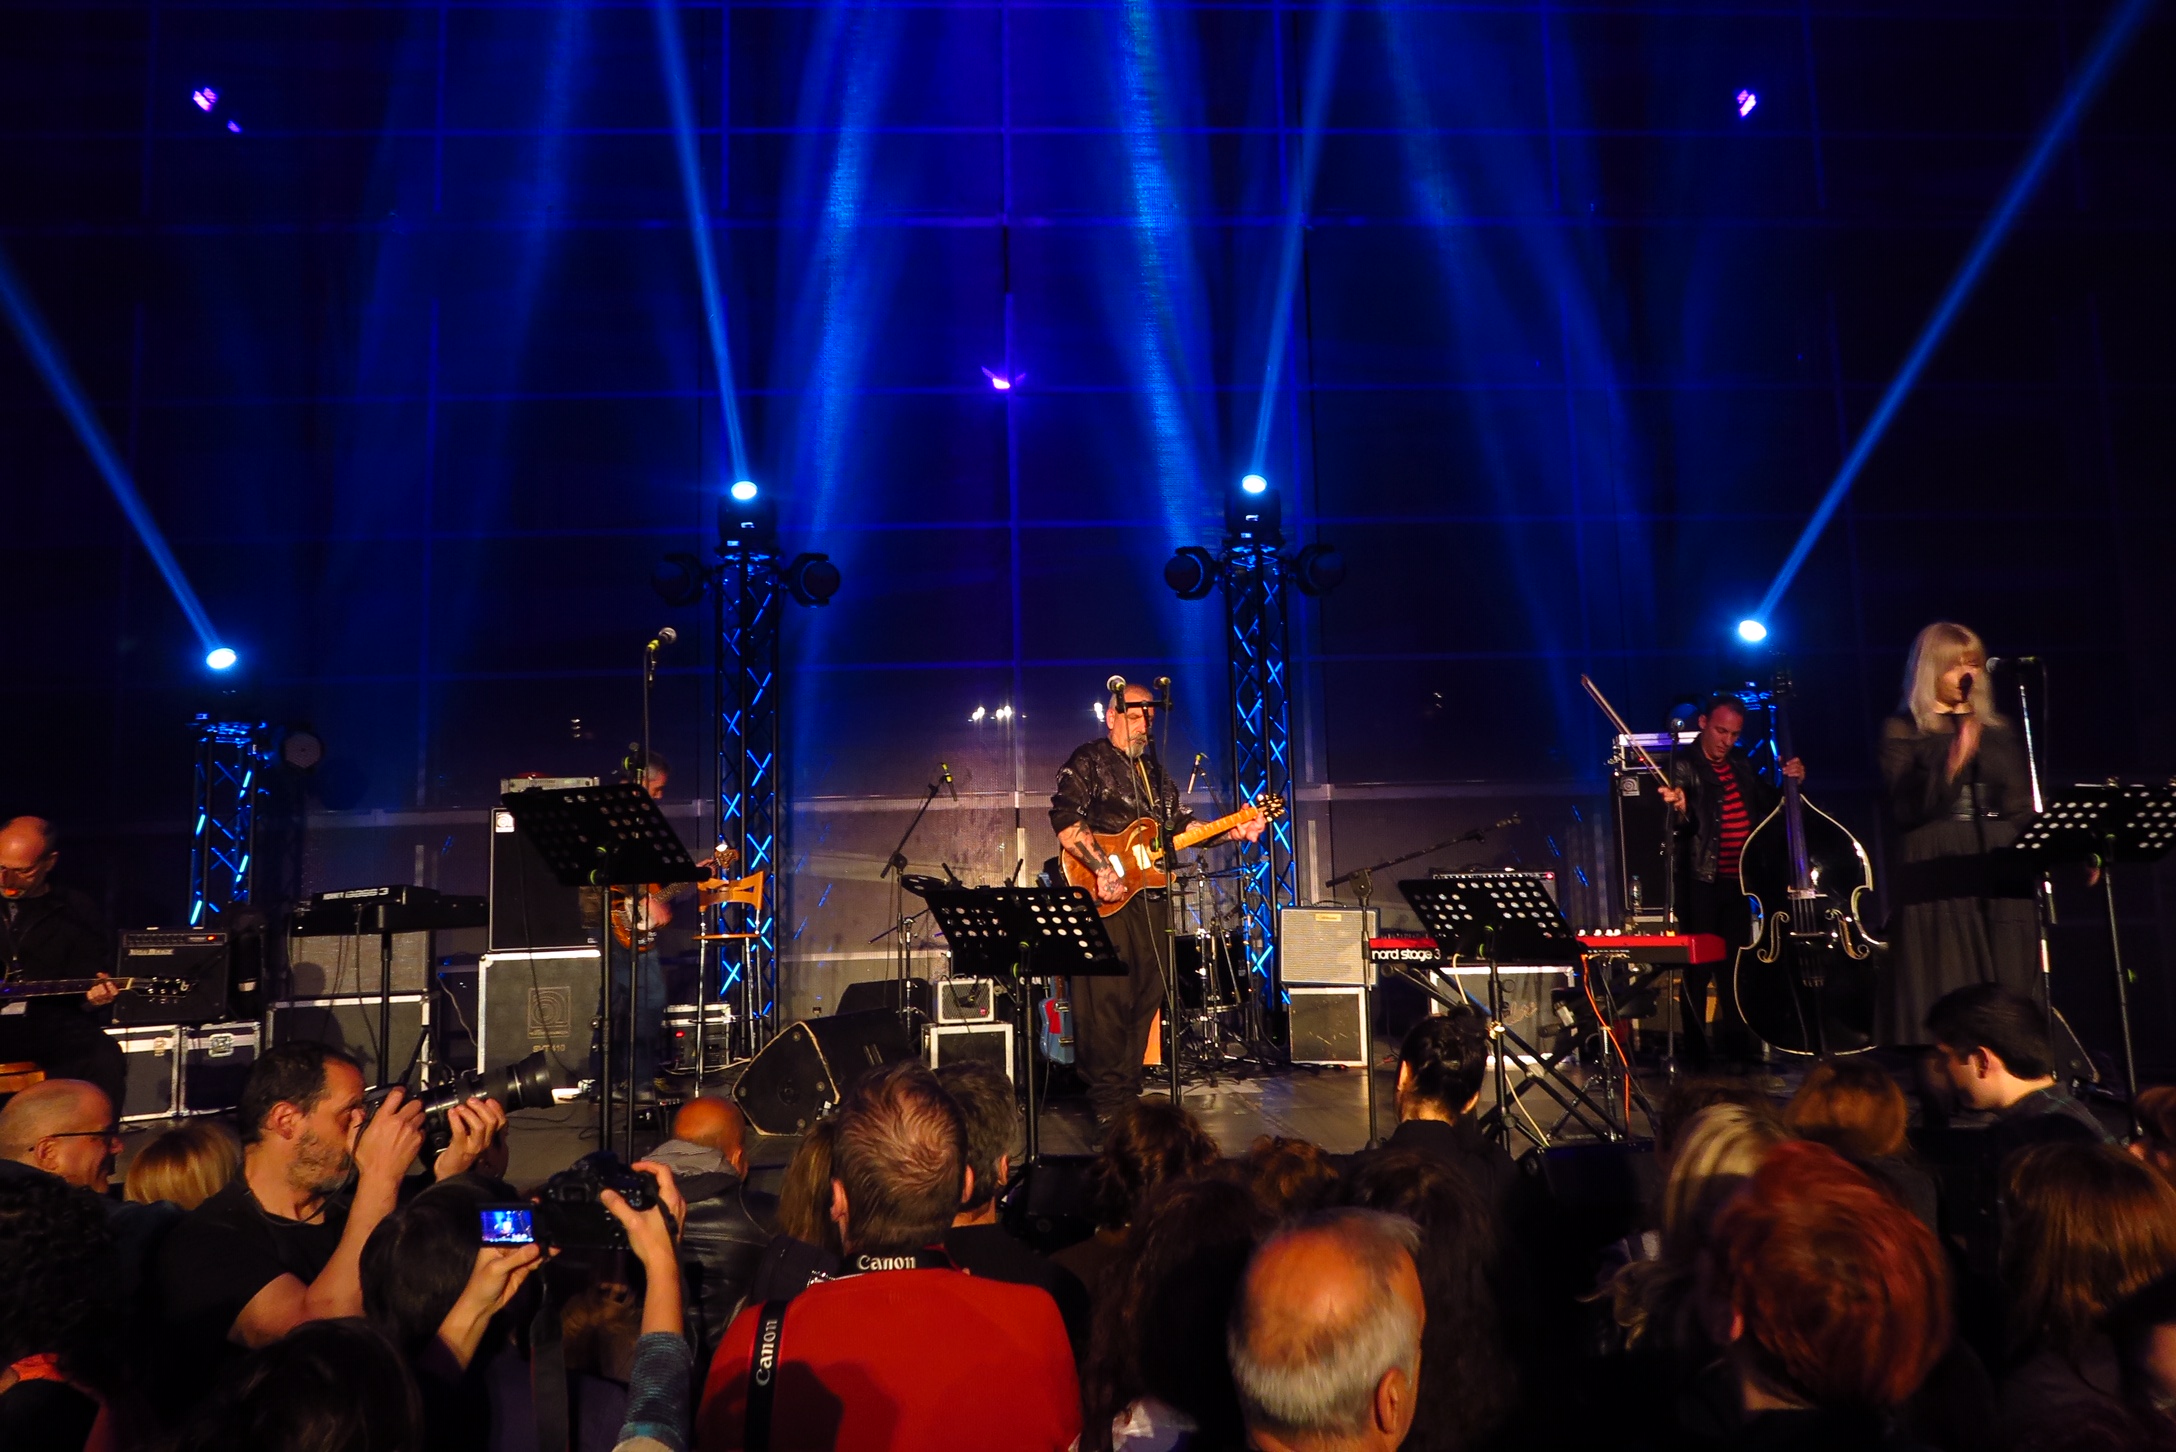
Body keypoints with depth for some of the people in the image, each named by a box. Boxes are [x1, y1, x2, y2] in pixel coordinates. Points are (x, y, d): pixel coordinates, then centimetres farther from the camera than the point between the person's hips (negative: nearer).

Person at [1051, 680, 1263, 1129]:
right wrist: (1102, 868, -24)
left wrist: (1231, 831, 8)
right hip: (1104, 900, -7)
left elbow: (1178, 824, 21)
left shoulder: (1155, 771, 21)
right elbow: (1066, 821, -15)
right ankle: (1107, 1104, -2)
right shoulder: (1087, 763, -3)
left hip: (1149, 897, 7)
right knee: (1107, 1001, -9)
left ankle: (1128, 1094, 18)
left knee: (1145, 999, 8)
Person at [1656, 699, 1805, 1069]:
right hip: (1701, 881, -6)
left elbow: (1766, 805, 20)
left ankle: (1739, 1051, 22)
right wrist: (1681, 808, -39)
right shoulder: (1684, 765, -8)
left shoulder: (1742, 762, 10)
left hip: (1738, 879, 6)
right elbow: (1686, 824, -18)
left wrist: (1789, 781, 3)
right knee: (1698, 968, -3)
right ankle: (1697, 1057, 4)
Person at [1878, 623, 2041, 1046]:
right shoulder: (1903, 731, 1)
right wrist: (1952, 766, -21)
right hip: (1936, 877, -5)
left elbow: (2023, 807, 16)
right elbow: (1903, 812, -9)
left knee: (2008, 995, 3)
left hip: (2002, 875, 5)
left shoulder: (1998, 730, 16)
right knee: (1943, 1000, -7)